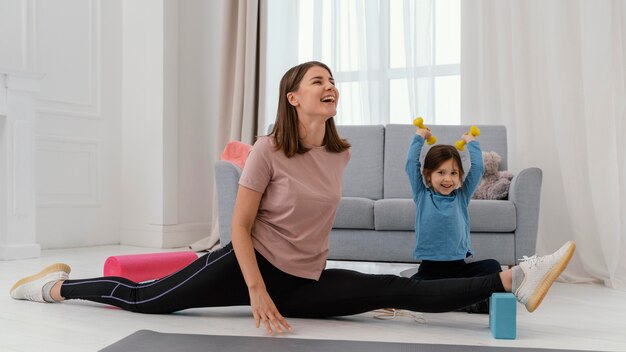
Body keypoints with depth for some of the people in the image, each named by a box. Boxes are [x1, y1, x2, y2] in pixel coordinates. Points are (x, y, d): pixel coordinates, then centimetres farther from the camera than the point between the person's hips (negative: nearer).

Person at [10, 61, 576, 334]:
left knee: (399, 291, -9)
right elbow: (239, 226, -11)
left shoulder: (341, 154, 2)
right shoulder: (268, 152, -14)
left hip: (306, 281, 4)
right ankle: (59, 285, 25)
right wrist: (257, 291, -19)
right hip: (251, 263, -3)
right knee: (147, 298, 0)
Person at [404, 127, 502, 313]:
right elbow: (411, 164, 2)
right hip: (429, 269, -2)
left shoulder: (461, 197, 11)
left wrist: (471, 141, 17)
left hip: (459, 267, 2)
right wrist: (419, 136, 12)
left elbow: (477, 167, 6)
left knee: (492, 266, -23)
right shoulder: (422, 196, 7)